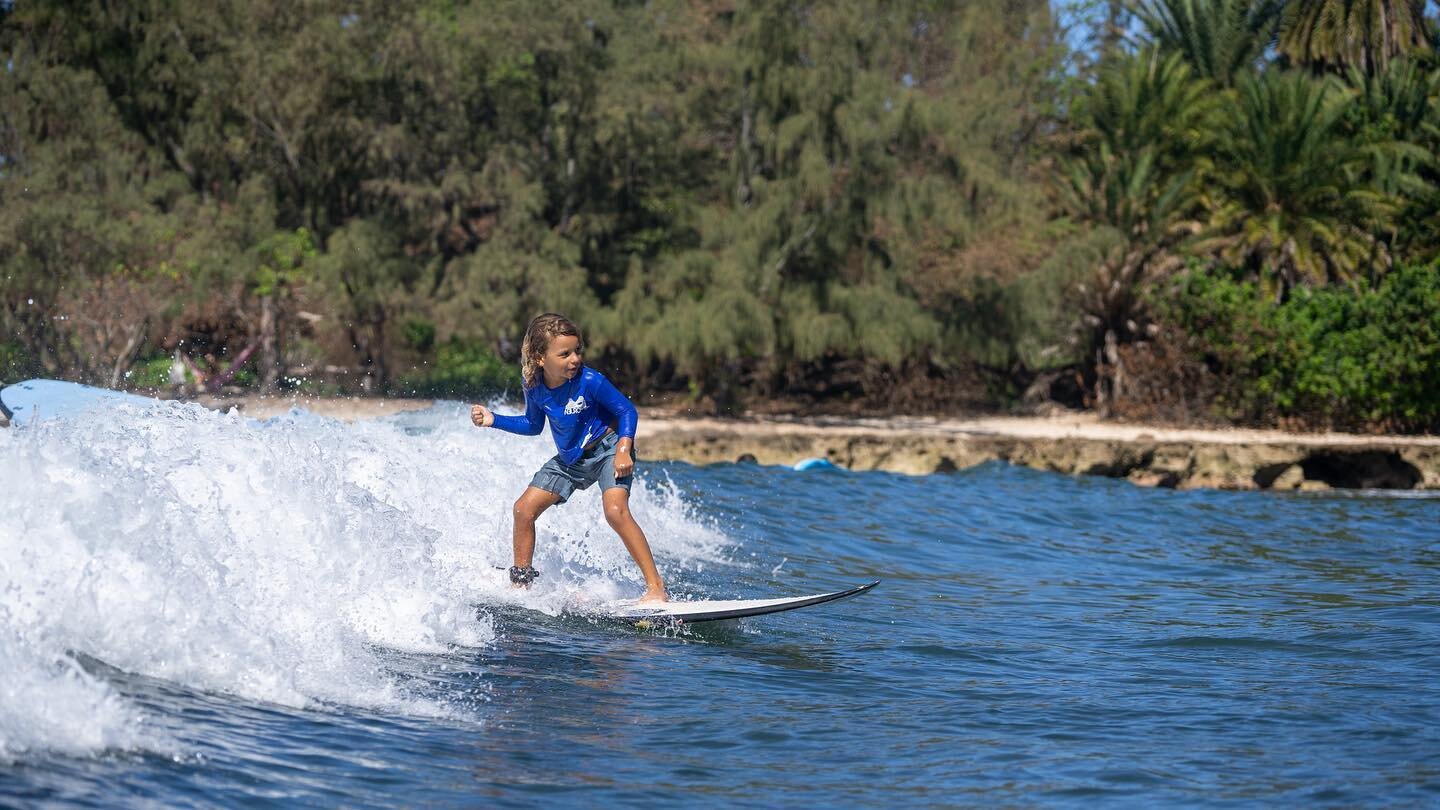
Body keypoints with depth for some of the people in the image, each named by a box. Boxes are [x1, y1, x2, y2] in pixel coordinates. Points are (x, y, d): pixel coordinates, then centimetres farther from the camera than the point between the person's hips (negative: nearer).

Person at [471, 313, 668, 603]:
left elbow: (626, 411, -15)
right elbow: (533, 426, 9)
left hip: (606, 449, -6)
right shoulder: (535, 387, -11)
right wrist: (493, 419, -2)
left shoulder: (589, 381, -26)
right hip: (569, 459, 6)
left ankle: (656, 588, -27)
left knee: (615, 511, -28)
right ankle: (521, 583, 19)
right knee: (524, 509, 1)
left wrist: (624, 449, -29)